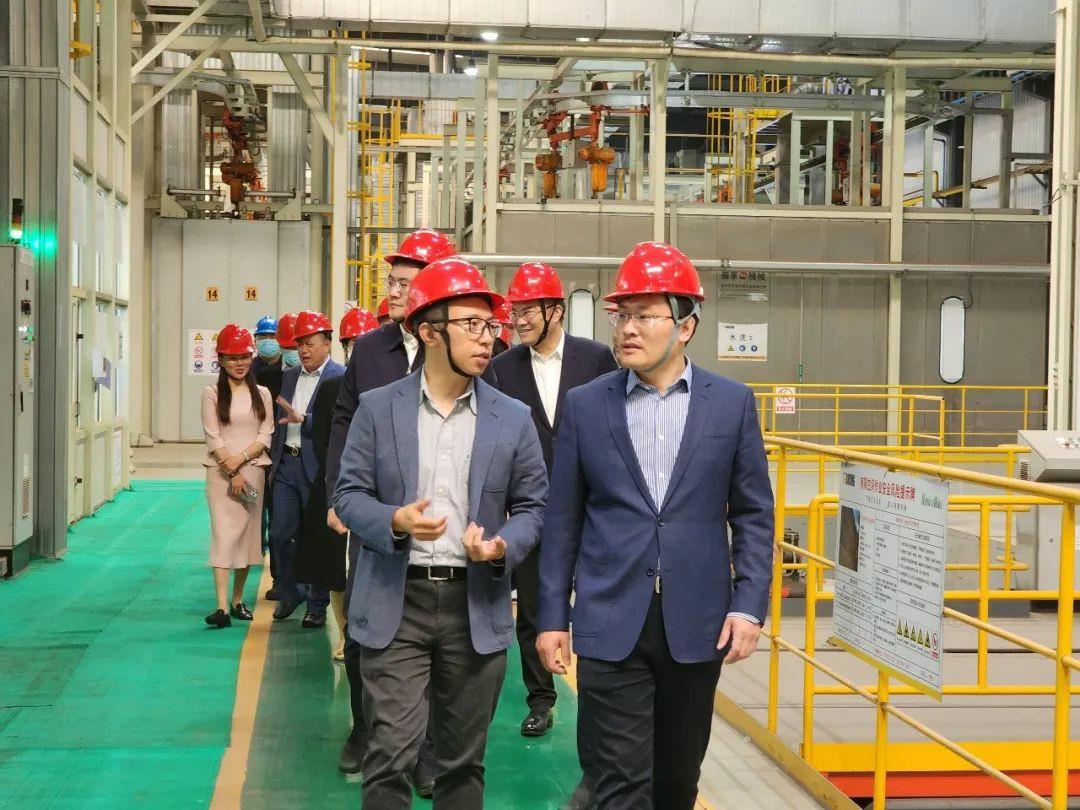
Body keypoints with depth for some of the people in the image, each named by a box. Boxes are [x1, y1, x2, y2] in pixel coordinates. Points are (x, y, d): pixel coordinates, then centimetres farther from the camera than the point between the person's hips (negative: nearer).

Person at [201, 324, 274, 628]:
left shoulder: (262, 394, 8)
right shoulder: (212, 394, 1)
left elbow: (265, 436, 2)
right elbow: (213, 437, -5)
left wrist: (240, 459, -13)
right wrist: (232, 474, -11)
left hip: (253, 470, 3)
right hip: (221, 473, -3)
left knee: (248, 534, 7)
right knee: (223, 534, -11)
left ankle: (238, 600, 19)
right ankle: (222, 607, -17)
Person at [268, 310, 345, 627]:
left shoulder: (340, 377, -7)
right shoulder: (288, 377, 14)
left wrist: (303, 419, -24)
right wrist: (274, 462, 15)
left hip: (317, 468, -6)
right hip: (287, 464, 6)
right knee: (280, 533, 6)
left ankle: (318, 605, 13)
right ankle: (288, 594, 25)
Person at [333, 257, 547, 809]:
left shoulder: (513, 418, 4)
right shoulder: (377, 408, 1)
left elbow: (533, 506, 7)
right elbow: (349, 493, 2)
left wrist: (501, 547, -14)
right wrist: (395, 521, -19)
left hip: (476, 604, 2)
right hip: (396, 603, -1)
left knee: (463, 760, 12)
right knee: (390, 754, -4)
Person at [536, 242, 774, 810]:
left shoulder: (732, 402, 2)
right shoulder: (585, 405, 2)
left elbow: (753, 514, 4)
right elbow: (563, 521, 4)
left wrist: (749, 605, -5)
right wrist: (551, 617, 2)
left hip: (697, 621, 1)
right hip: (611, 622, -1)